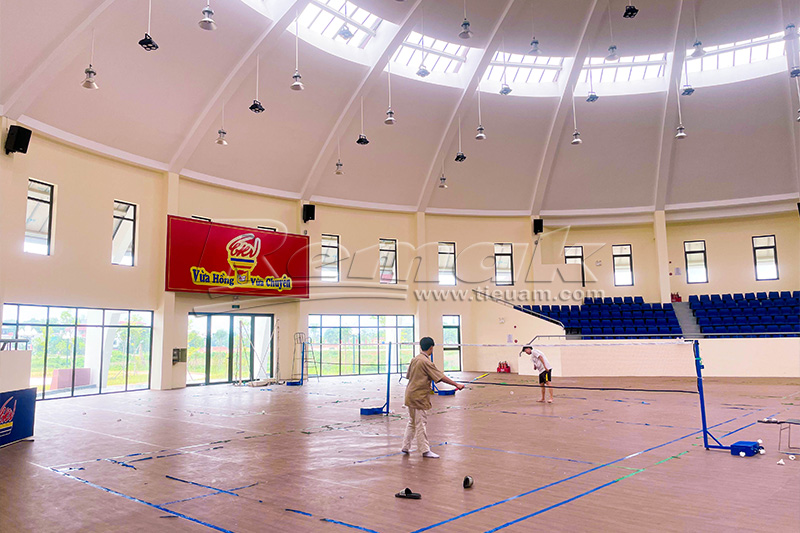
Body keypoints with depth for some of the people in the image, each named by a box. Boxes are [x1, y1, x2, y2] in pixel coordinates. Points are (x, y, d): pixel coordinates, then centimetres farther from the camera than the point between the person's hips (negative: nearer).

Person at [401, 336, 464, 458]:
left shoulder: (414, 359, 8)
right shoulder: (426, 362, -17)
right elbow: (441, 377, -19)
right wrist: (456, 384, -17)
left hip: (411, 395, 9)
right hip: (419, 397, -9)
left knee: (412, 422, 18)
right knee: (421, 424, -1)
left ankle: (405, 447, 23)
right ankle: (425, 450, 6)